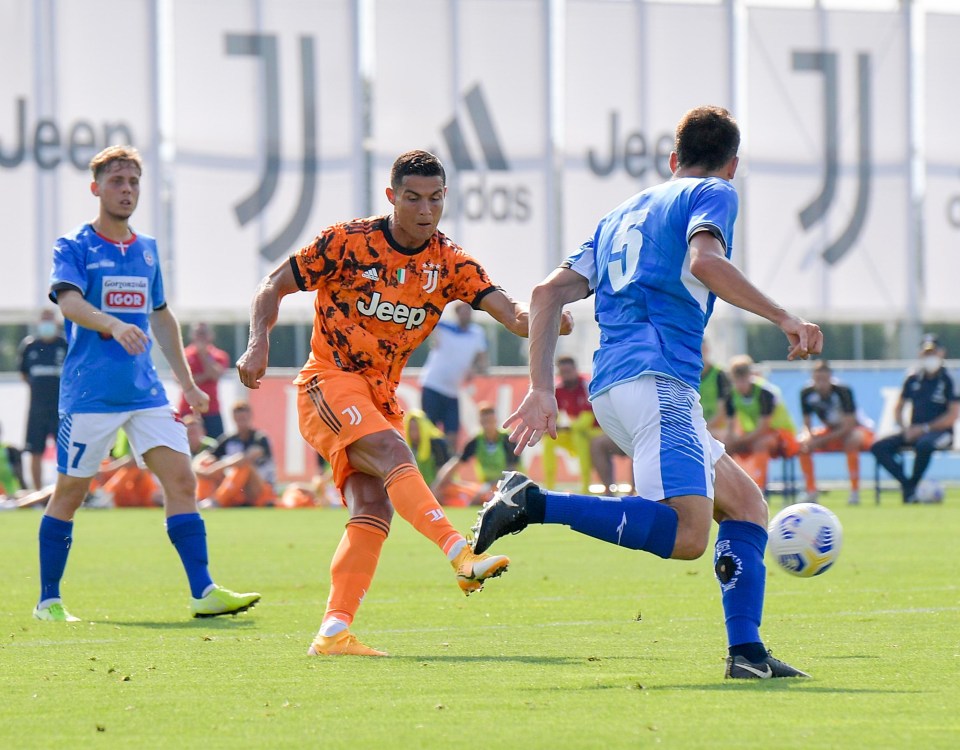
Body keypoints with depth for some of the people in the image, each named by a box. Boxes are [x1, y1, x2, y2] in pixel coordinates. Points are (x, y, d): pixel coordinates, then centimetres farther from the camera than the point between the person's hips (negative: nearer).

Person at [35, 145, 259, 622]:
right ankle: (48, 600, 14)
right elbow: (68, 301, -21)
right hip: (89, 392, -5)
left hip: (145, 390, 5)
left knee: (181, 480, -8)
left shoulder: (147, 250, 15)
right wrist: (114, 325, -39)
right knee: (70, 492, 2)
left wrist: (187, 382, 24)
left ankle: (203, 592, -11)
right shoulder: (74, 247, -3)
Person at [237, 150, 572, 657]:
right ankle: (462, 556, -46)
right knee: (393, 453, -30)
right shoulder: (349, 243, -8)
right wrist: (259, 344, -19)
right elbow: (273, 287, -3)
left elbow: (509, 312, -10)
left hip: (380, 396, 6)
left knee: (374, 511, -9)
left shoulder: (449, 264, 2)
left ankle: (333, 631, -11)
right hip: (329, 381, -6)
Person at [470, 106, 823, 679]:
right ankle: (533, 503, -25)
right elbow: (704, 261, -14)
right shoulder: (713, 194, 9)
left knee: (746, 503, 15)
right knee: (686, 536, -22)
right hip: (657, 375, -9)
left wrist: (542, 389, 21)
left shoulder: (624, 214, 30)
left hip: (611, 387, 9)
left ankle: (746, 651, 1)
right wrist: (783, 318, -13)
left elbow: (549, 293, 23)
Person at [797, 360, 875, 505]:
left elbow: (849, 426, -26)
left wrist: (821, 440, -31)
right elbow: (807, 424, -3)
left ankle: (855, 492, -31)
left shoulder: (843, 391, -25)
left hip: (859, 429, -5)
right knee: (802, 443, -17)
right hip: (831, 431, 5)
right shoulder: (807, 394, -12)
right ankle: (811, 492, -10)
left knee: (852, 440, -39)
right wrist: (808, 436, -27)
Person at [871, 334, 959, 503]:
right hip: (914, 431, 5)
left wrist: (925, 428, -15)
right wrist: (904, 429, -1)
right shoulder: (913, 379, 9)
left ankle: (912, 486, -21)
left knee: (924, 444, -40)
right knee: (879, 448, -15)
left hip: (939, 431, -5)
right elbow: (898, 408, 18)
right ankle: (907, 485, -24)